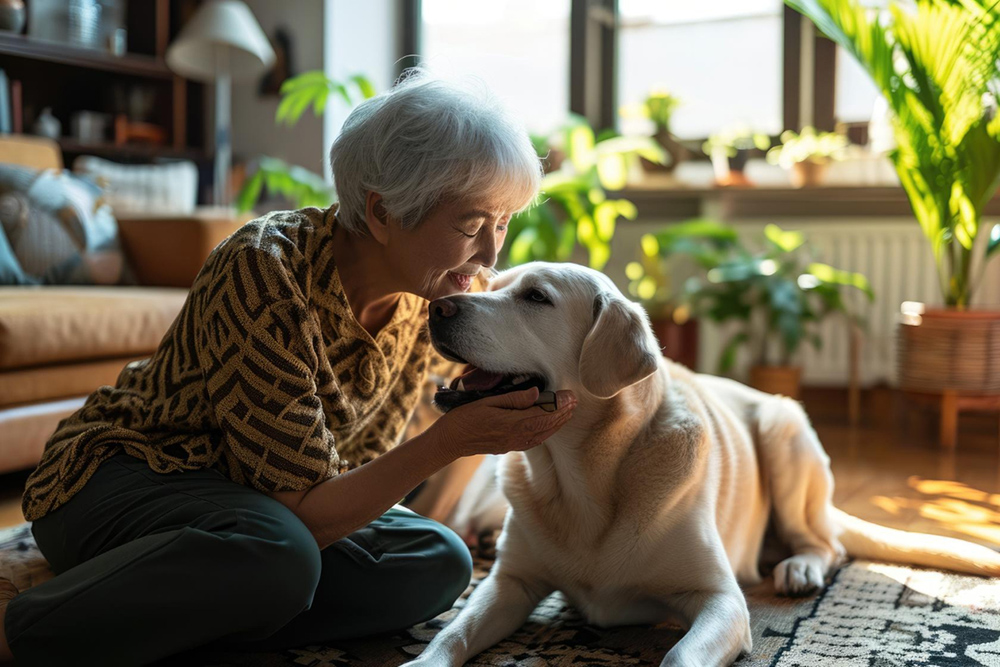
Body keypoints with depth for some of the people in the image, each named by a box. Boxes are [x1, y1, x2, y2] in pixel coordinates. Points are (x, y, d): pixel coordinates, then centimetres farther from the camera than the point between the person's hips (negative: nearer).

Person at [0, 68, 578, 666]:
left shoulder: (427, 296, -7)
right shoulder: (266, 272, -29)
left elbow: (357, 468, 5)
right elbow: (304, 513, -27)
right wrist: (452, 440, -33)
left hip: (263, 495, 7)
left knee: (438, 563, -15)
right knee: (277, 553, -38)